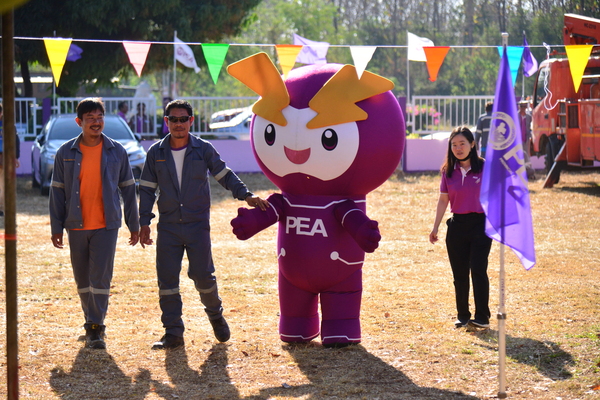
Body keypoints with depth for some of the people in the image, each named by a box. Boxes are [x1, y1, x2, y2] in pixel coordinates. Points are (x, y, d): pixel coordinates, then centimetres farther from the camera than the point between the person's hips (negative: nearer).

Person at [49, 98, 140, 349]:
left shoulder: (116, 152, 1)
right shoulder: (66, 153, 1)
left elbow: (128, 189, 8)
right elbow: (57, 191, 4)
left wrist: (134, 225, 8)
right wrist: (56, 228, 1)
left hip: (106, 225, -2)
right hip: (76, 225, 2)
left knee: (100, 277, -10)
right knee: (82, 279, 10)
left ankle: (96, 328, -5)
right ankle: (93, 323, 25)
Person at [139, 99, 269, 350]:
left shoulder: (203, 149, 1)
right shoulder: (156, 153, 4)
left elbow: (224, 175, 12)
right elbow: (147, 189, 9)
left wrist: (246, 195, 0)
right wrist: (144, 222, 3)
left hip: (198, 225, -1)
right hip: (168, 227, 2)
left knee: (202, 275, -5)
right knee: (167, 278, -2)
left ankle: (215, 314, 24)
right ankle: (173, 332, 7)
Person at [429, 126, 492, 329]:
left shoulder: (485, 168, -4)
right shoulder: (448, 171, 5)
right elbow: (443, 200, 9)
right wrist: (435, 228, 6)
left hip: (480, 224, -3)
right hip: (457, 226, 3)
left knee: (478, 271, -7)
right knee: (460, 274, 8)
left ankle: (482, 317, 0)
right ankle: (462, 316, 18)